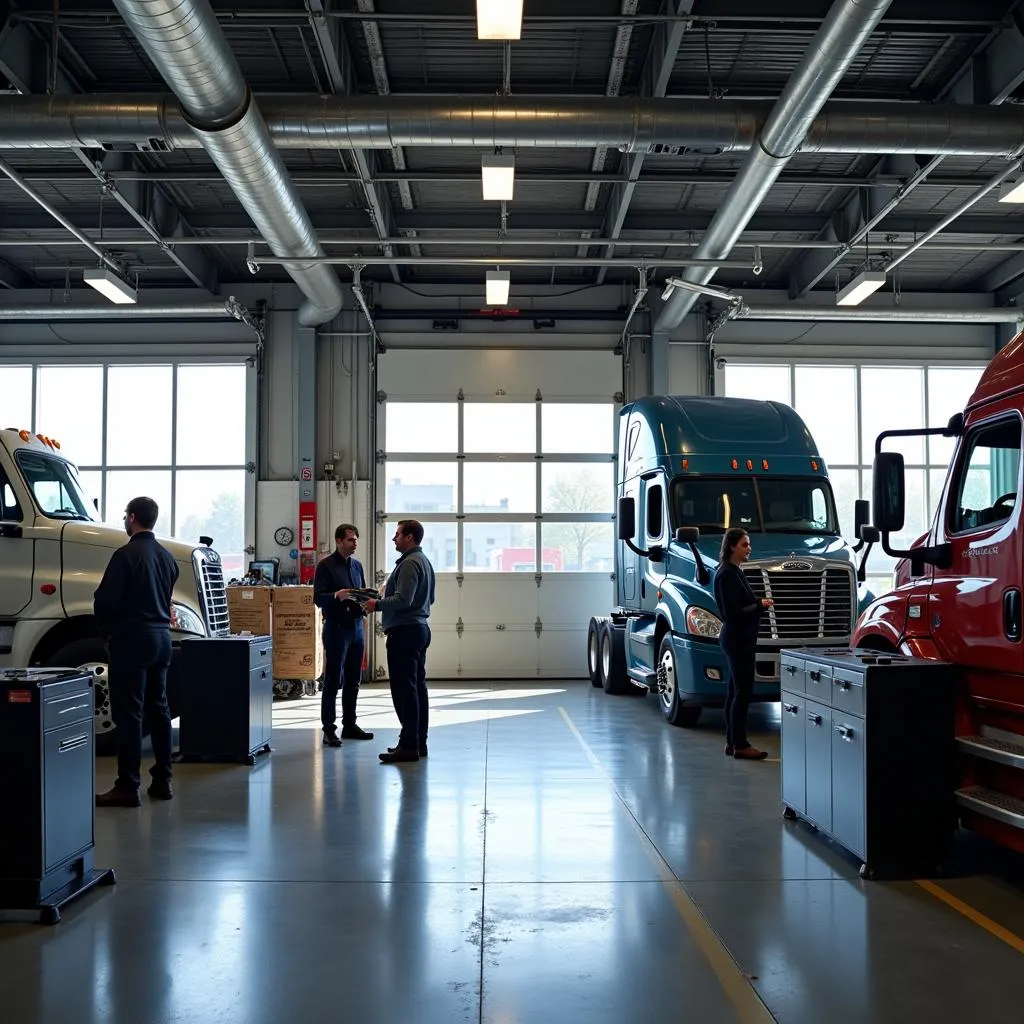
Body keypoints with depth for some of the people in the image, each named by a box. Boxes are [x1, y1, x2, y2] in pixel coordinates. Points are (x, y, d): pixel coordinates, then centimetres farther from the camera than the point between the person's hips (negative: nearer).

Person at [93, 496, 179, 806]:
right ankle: (162, 781, 18)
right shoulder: (166, 556, 10)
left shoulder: (126, 555, -15)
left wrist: (106, 631, 2)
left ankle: (128, 787, -4)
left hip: (132, 640, -8)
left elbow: (105, 599, -14)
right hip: (161, 636, 8)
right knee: (158, 709, 13)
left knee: (128, 713, -5)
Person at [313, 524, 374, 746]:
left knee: (353, 680, 11)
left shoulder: (357, 564, 15)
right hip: (336, 626, -7)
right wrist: (337, 595, -28)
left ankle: (349, 725, 20)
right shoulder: (325, 565, -5)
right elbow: (318, 597, -11)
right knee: (333, 680, -4)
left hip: (356, 625, 7)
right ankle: (329, 730, 0)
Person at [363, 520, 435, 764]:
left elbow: (402, 599, -24)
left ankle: (408, 745, -9)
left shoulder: (409, 563, -15)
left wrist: (377, 604, -10)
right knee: (417, 687, 12)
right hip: (420, 628, 11)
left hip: (404, 631, -11)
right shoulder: (424, 561, 18)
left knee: (404, 689, -9)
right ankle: (419, 741, 18)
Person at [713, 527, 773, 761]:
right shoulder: (727, 575, -17)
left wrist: (759, 602, 3)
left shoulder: (735, 572, 14)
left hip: (741, 638, 10)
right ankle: (740, 745, -2)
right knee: (743, 691, -7)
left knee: (736, 690, 13)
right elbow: (732, 613, -21)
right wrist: (760, 606, -11)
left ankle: (732, 742, 19)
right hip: (737, 638, -10)